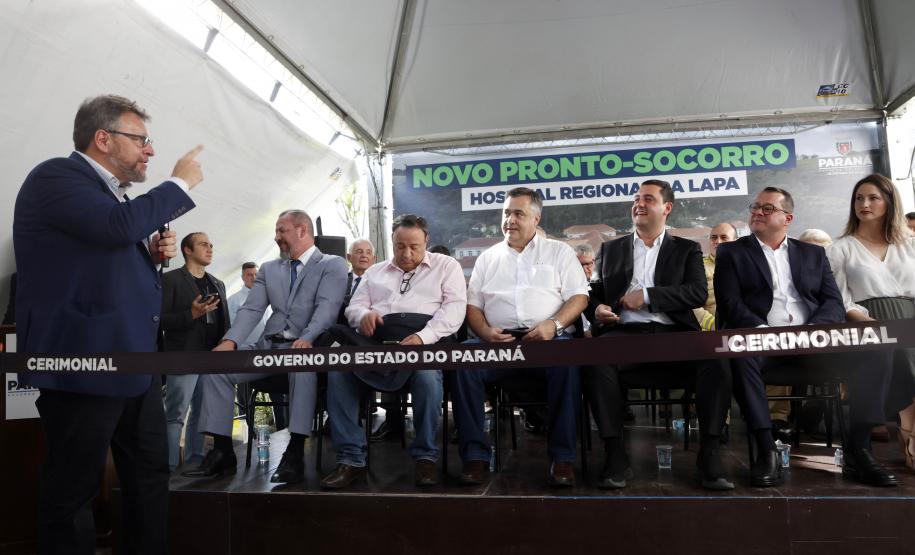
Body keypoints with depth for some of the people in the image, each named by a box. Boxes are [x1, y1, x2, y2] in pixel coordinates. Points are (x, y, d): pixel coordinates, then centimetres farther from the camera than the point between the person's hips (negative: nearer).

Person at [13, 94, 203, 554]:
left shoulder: (110, 191, 18)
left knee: (151, 473, 15)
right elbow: (120, 224, -28)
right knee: (73, 490, 2)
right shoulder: (55, 176, -9)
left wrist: (153, 254, 7)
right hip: (84, 362, -9)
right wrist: (179, 183, -13)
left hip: (133, 360, 10)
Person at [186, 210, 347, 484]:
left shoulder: (332, 264, 3)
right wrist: (230, 340, -11)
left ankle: (295, 454, -33)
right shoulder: (269, 269, 20)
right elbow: (251, 309, 8)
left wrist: (307, 339, -31)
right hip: (269, 346, 6)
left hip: (305, 347, -5)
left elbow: (327, 308, -13)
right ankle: (222, 452, -8)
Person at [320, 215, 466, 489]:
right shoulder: (375, 271, 28)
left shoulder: (446, 266, 16)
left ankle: (425, 455, -15)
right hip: (377, 341, 3)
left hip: (425, 340, -3)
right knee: (337, 369, -25)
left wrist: (423, 337, -16)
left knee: (426, 374, -37)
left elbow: (454, 307, 1)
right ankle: (350, 458, -16)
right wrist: (363, 315, -6)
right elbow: (353, 307, 21)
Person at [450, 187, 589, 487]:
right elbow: (473, 305, 16)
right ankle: (475, 454, -20)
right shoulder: (488, 258, 21)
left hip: (547, 338, -1)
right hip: (498, 341, 2)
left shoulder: (559, 251, 15)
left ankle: (562, 456, -22)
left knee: (567, 360, -35)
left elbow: (579, 297, 6)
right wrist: (486, 332, -5)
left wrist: (554, 324, -13)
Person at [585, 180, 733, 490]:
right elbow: (596, 293, 21)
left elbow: (699, 293, 2)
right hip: (625, 333, 0)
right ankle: (615, 455, -27)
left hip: (673, 333, 0)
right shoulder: (611, 249, 24)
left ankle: (709, 454, -21)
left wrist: (647, 295, -8)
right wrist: (597, 309, -3)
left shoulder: (686, 250, 18)